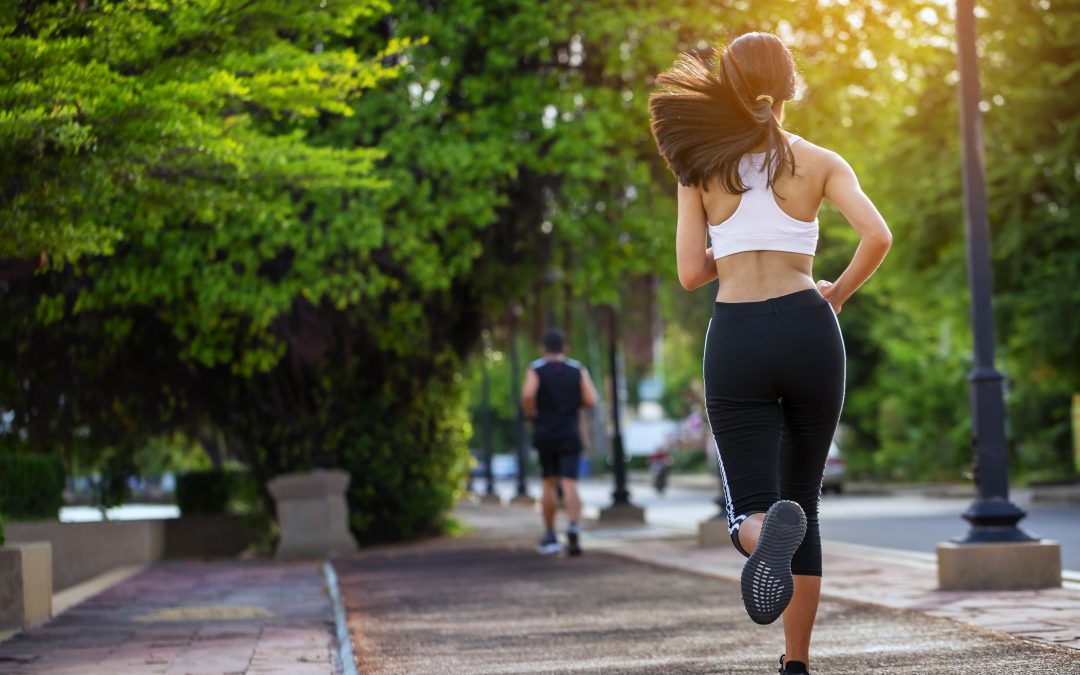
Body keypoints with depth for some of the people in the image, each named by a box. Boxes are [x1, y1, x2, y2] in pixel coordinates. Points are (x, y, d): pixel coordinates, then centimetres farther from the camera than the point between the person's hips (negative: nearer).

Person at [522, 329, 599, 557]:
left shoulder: (536, 369, -1)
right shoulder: (578, 370, 3)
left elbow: (527, 395, -19)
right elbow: (591, 400, -6)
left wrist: (530, 416, -2)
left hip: (544, 434, 0)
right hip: (570, 434, 0)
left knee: (549, 485, 14)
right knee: (570, 484, -8)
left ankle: (550, 536, 17)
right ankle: (573, 528, -30)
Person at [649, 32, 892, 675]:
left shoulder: (701, 167, 7)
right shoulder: (819, 162, 6)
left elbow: (691, 273, 4)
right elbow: (878, 236, -9)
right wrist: (839, 292, 8)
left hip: (736, 339, -1)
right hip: (808, 330, 1)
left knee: (753, 512, -2)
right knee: (803, 502, 15)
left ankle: (769, 534, -41)